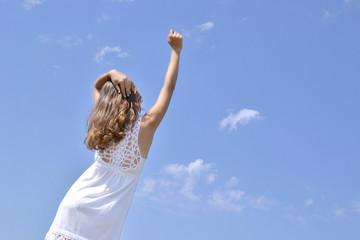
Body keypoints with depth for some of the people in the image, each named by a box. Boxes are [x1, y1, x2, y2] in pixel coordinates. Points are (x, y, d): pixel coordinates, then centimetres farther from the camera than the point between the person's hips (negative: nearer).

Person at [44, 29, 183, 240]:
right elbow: (169, 86, 5)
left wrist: (111, 74, 4)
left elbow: (96, 85, 25)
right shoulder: (146, 125, -6)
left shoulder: (103, 122, 5)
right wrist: (176, 49, 12)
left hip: (76, 201, 3)